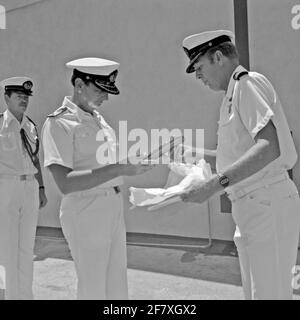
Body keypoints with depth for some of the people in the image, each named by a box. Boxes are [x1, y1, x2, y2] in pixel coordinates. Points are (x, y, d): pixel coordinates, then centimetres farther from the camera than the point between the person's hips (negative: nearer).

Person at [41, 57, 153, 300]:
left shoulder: (98, 119, 11)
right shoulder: (58, 123, -13)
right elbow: (65, 183, -23)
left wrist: (132, 164, 5)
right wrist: (119, 168, -28)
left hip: (114, 207, 8)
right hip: (85, 211, -7)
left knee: (117, 285, 18)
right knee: (93, 288, 5)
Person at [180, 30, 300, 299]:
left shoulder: (248, 83, -10)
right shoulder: (234, 93, 18)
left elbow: (269, 147, -25)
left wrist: (215, 184, -30)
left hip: (269, 206, -10)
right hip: (251, 208, 10)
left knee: (270, 292, -1)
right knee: (255, 292, 18)